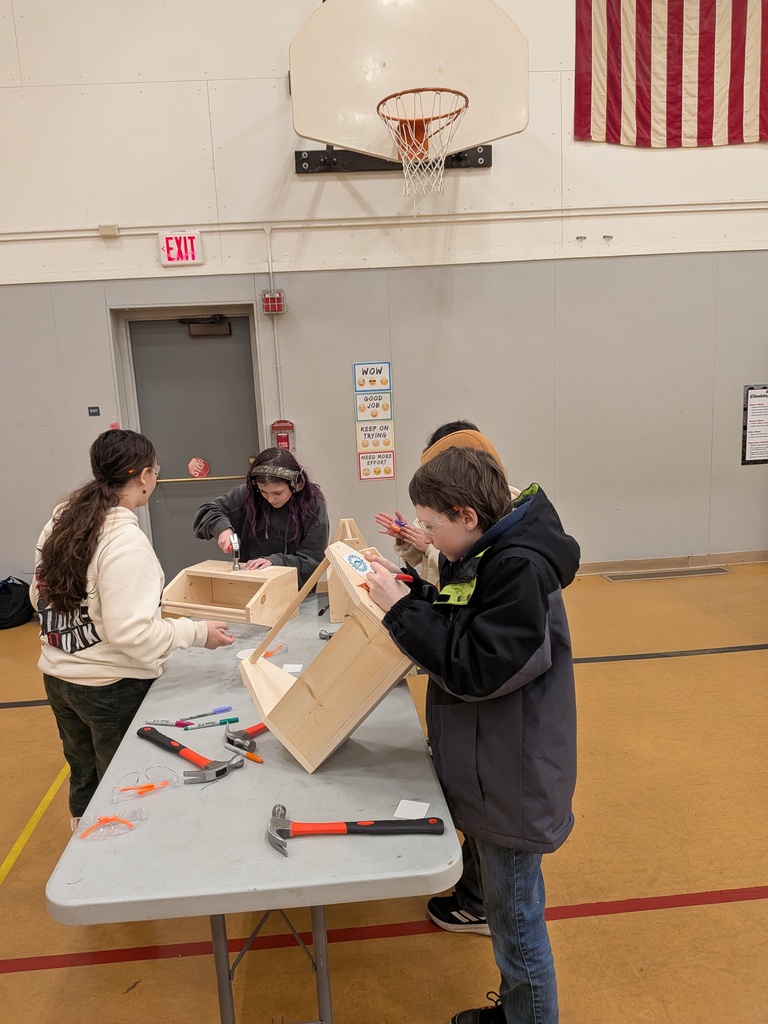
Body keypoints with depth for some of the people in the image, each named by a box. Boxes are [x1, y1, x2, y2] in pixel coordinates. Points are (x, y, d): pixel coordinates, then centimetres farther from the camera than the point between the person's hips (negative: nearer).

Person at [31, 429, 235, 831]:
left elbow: (40, 595, 10)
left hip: (57, 677, 8)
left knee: (84, 783, 26)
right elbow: (131, 633, -27)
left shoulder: (59, 521, 0)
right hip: (113, 689, -8)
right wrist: (198, 632, -18)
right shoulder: (126, 541, -25)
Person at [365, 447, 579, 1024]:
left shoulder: (521, 569, -26)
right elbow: (456, 626, 10)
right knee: (505, 908, 27)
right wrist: (408, 591, -3)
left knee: (516, 920, 11)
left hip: (512, 782, -9)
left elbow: (475, 667, -27)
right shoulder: (483, 556, 3)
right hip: (485, 773, 10)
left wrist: (402, 609, -23)